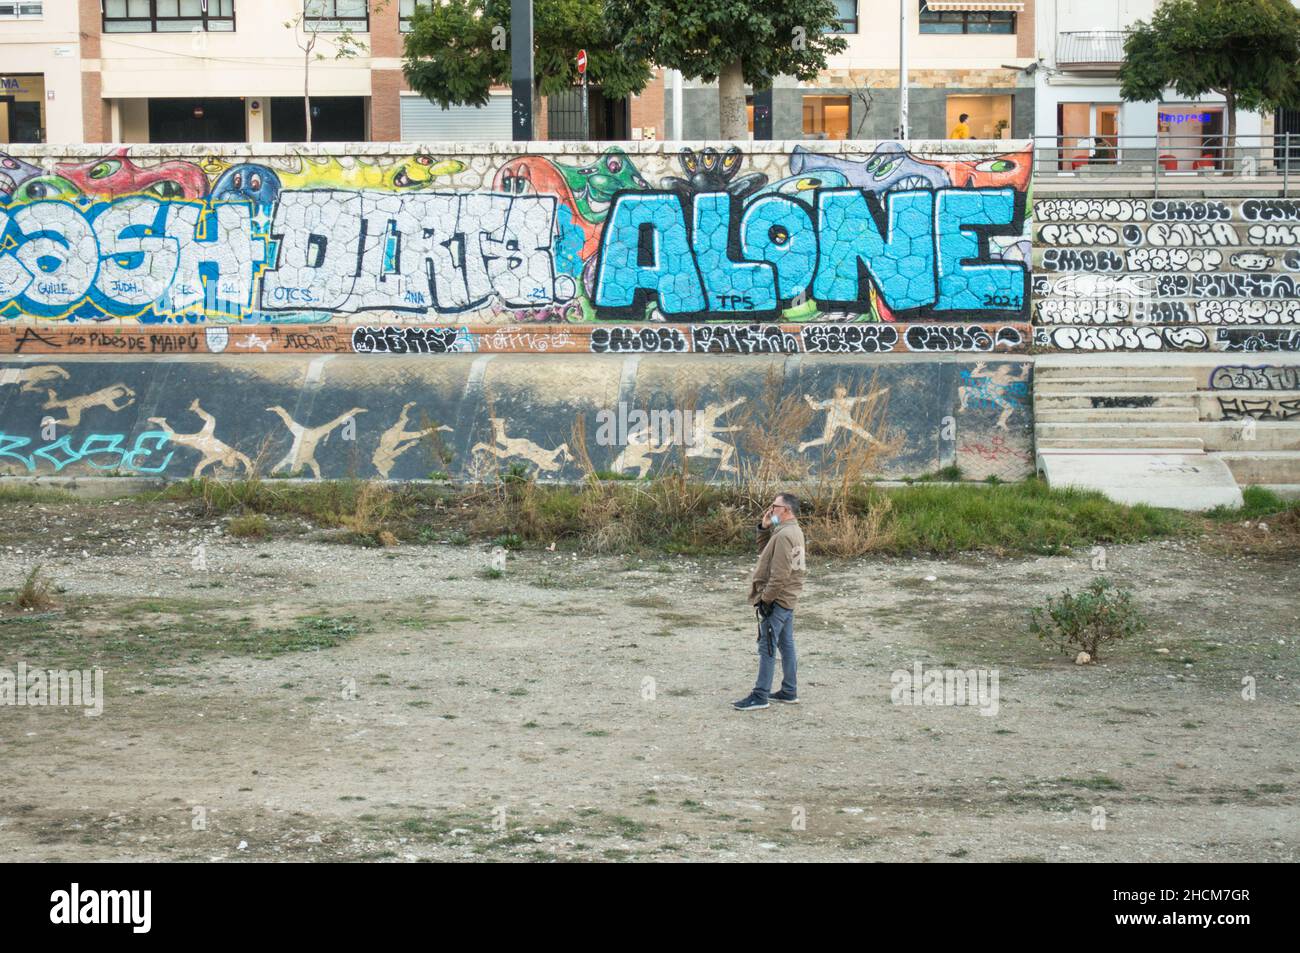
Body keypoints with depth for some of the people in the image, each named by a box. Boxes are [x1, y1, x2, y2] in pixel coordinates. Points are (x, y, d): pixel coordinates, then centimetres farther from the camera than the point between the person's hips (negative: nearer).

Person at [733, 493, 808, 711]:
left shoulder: (785, 535, -20)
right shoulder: (794, 531, 13)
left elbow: (780, 574, -24)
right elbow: (767, 551, 21)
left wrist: (766, 599, -19)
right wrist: (764, 528, 8)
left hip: (776, 601, -11)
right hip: (787, 599, 11)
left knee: (767, 647, -6)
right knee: (786, 644, 15)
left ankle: (760, 695, -4)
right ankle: (789, 691, 22)